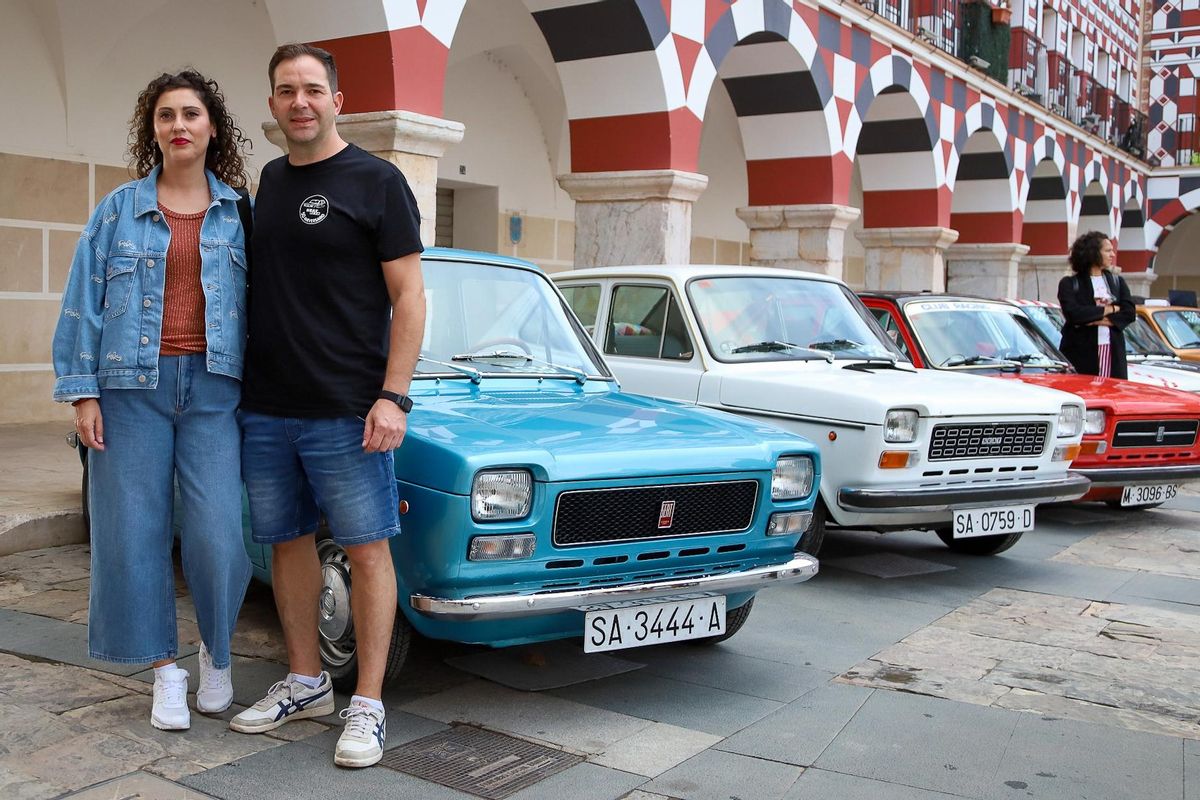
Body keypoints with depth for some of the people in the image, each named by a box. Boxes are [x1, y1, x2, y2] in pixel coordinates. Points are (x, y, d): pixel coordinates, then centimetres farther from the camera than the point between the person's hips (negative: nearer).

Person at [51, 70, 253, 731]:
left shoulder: (241, 215, 8)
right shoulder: (119, 209, 7)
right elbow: (84, 304, 6)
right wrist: (82, 392, -2)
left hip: (213, 387, -1)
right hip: (132, 386, 1)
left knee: (218, 534, -8)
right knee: (136, 532, 2)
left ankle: (216, 652, 18)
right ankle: (166, 670, 17)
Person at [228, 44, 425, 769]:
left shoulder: (376, 181, -4)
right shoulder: (265, 183, 13)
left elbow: (409, 295, -8)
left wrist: (393, 397, -16)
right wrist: (242, 384, 11)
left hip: (346, 411, -6)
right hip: (265, 409, 6)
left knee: (366, 548, -1)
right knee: (288, 542, 12)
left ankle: (368, 705, 8)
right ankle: (306, 683, 27)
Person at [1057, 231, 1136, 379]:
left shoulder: (1117, 281, 17)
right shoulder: (1069, 284, 4)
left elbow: (1130, 313, 4)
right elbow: (1072, 313, -13)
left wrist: (1097, 319, -11)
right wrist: (1110, 309, -4)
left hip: (1114, 352, 4)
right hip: (1081, 353, -4)